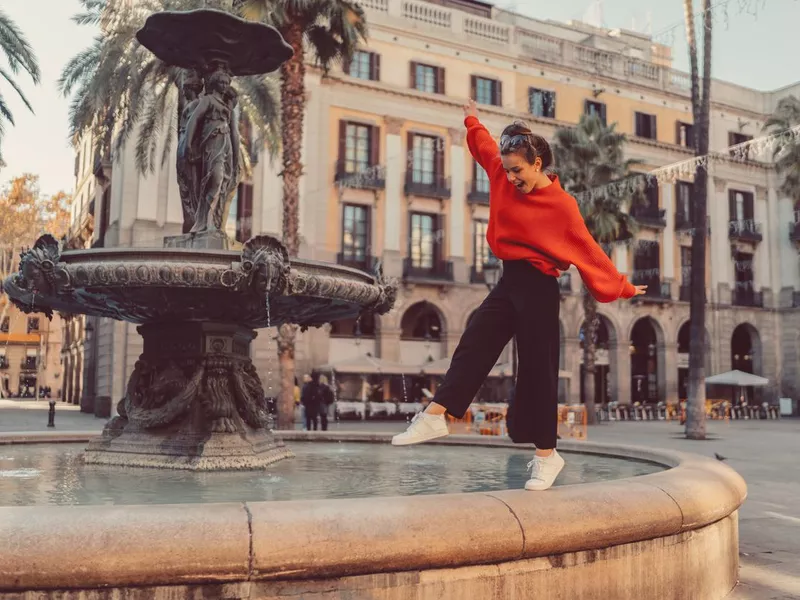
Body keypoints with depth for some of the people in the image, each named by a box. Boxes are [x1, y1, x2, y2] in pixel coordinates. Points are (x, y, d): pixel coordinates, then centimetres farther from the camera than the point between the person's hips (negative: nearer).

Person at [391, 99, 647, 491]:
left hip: (538, 289, -6)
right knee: (473, 346, -1)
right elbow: (485, 146, 24)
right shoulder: (504, 177, 5)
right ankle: (434, 417, -2)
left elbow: (589, 251, -7)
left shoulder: (562, 205, -12)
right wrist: (471, 120, 37)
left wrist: (622, 288, -4)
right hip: (509, 282, 7)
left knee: (537, 368, -4)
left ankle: (546, 455, 5)